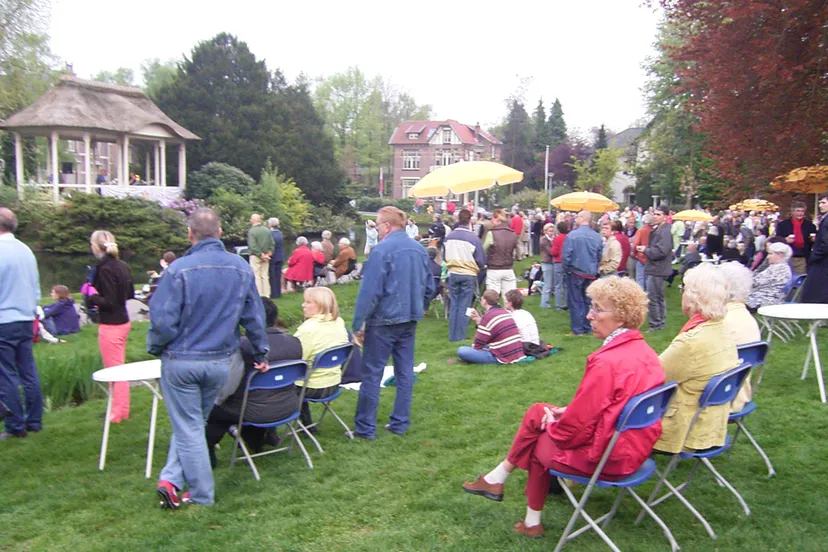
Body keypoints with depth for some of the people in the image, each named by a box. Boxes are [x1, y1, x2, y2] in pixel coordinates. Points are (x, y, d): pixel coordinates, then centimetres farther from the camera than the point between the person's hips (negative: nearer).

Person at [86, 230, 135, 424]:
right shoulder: (122, 266, 6)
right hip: (123, 321, 9)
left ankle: (118, 413, 11)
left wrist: (93, 295, -6)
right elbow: (130, 294, 15)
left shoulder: (104, 269, -18)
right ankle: (122, 408, 28)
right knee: (120, 368, 18)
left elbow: (109, 302, -21)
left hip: (110, 326, -9)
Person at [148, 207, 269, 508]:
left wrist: (154, 348, 3)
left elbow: (163, 320, -17)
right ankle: (172, 479, 15)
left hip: (181, 361, -4)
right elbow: (255, 318, 5)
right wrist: (260, 353, 18)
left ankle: (202, 496, 17)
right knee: (193, 422, 21)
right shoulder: (242, 269, -2)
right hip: (221, 361, 4)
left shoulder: (180, 269, -17)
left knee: (188, 428, 9)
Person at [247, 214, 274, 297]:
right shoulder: (267, 230, 5)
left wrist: (261, 255, -11)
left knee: (257, 277, -1)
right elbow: (272, 244, 4)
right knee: (265, 276, 10)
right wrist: (269, 254, 1)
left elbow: (253, 246, -18)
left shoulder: (251, 231, -12)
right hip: (265, 257, 5)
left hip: (255, 257, -5)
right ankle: (266, 296, 13)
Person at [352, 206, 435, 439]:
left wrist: (358, 325, -12)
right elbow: (429, 287, 12)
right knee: (405, 372, 12)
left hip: (383, 321, -7)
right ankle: (400, 423, 20)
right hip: (409, 321, 7)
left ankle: (365, 427, 9)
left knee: (372, 374, 2)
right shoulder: (419, 249, 6)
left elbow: (369, 291, -18)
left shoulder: (382, 250, -16)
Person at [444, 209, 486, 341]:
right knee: (464, 307, 4)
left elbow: (445, 256, 7)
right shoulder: (473, 238, -15)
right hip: (469, 275, -3)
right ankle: (460, 337, 6)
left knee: (453, 305, 13)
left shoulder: (449, 237, -3)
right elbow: (482, 261, -9)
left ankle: (452, 336, 17)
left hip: (453, 274, 3)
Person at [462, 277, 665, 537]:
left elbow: (575, 429, -22)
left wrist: (554, 425, -1)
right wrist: (567, 413, 6)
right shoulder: (643, 349, 0)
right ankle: (498, 478, 24)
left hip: (604, 456, -8)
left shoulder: (607, 362, -28)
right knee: (538, 411, 13)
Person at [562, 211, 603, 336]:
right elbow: (600, 255, 5)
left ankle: (577, 329, 5)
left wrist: (567, 269, 1)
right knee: (587, 301, 14)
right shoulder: (596, 236, -1)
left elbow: (566, 255, -15)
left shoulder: (572, 235, -14)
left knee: (575, 302, 4)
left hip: (576, 273, -4)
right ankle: (586, 328, 18)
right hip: (591, 274, 4)